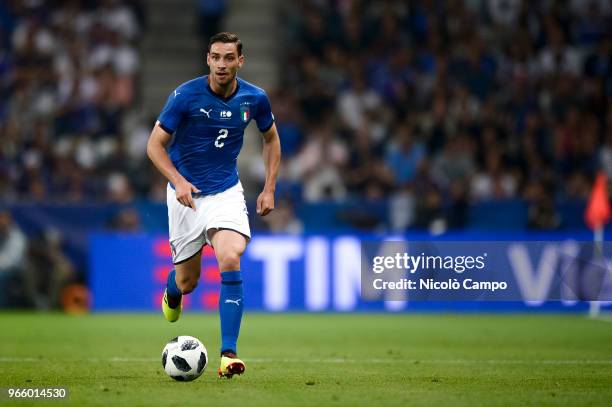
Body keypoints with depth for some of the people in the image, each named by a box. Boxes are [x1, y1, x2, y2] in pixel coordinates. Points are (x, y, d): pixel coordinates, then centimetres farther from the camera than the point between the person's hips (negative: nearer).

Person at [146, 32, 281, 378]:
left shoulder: (255, 99, -7)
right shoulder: (186, 96, -17)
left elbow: (271, 138, 12)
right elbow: (155, 144, -11)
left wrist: (269, 189, 5)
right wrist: (178, 181, -27)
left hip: (227, 191, 1)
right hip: (186, 193, -1)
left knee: (231, 262, -23)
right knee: (187, 281, 7)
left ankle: (229, 353, -22)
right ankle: (172, 293, 49)